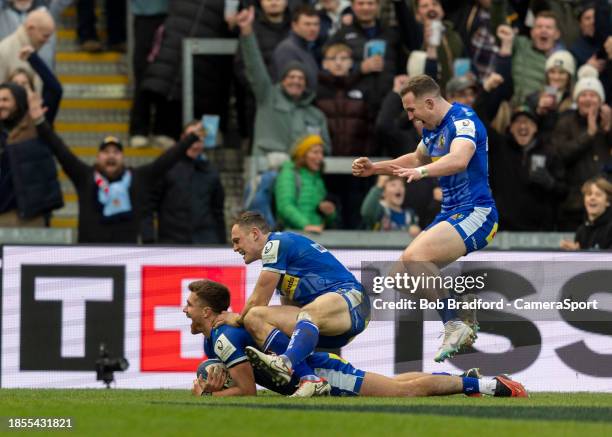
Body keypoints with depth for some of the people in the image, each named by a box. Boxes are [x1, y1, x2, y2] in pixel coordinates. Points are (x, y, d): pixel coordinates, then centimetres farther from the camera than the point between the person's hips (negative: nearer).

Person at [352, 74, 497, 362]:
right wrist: (374, 168, 29)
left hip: (475, 214, -10)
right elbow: (417, 158, 36)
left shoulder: (463, 120, -16)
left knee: (414, 257, -29)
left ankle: (455, 326, -22)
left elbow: (459, 159, -37)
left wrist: (421, 171, -52)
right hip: (450, 213, 10)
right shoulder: (432, 129, 14)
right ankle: (455, 330, 8)